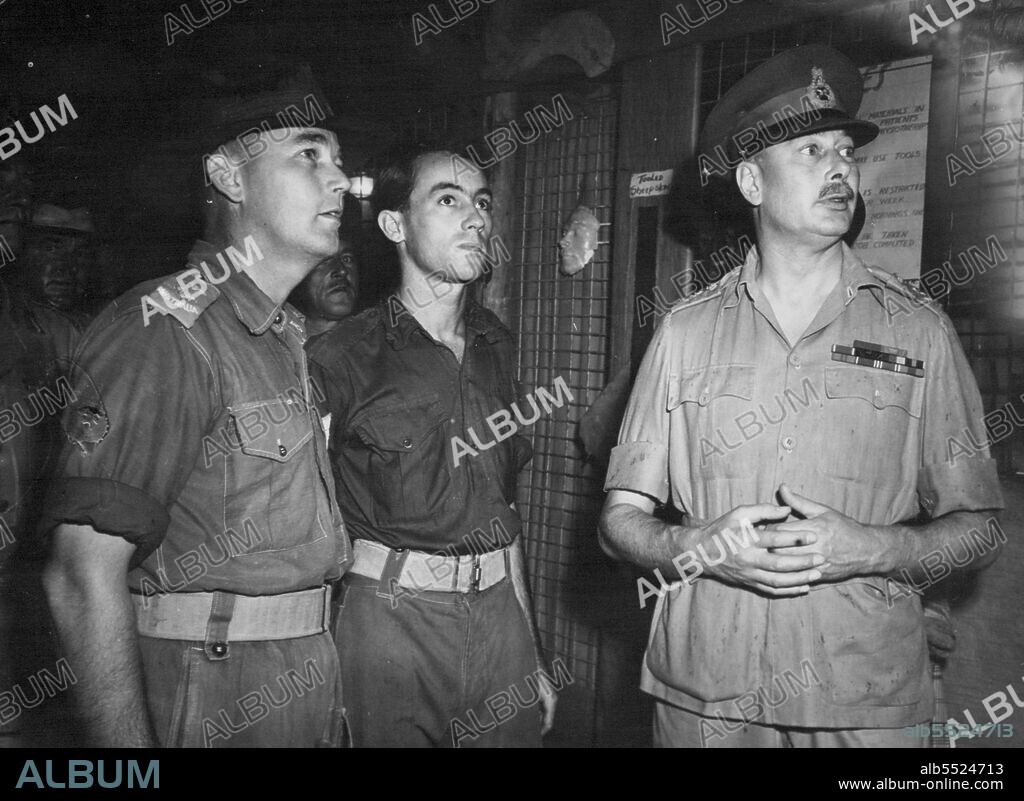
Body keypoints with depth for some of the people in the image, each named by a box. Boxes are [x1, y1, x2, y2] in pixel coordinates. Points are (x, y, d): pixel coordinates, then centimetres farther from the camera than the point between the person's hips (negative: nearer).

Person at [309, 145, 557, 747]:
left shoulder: (496, 344, 7)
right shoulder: (341, 358, -9)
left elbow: (503, 503, 11)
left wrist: (535, 655, 13)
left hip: (500, 611, 5)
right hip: (391, 619, -4)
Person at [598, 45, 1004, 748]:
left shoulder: (920, 330, -1)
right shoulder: (686, 330, 0)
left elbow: (978, 531, 1)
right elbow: (620, 519, 1)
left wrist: (868, 548, -16)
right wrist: (702, 547, -17)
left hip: (869, 699, 0)